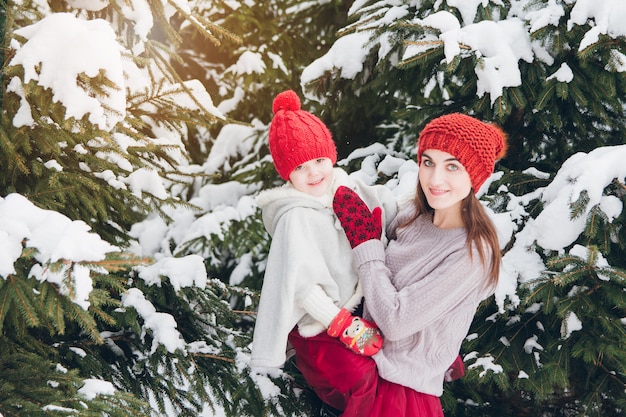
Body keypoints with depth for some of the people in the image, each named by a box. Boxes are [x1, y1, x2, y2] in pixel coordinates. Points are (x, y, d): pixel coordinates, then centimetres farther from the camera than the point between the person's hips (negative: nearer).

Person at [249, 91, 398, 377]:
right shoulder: (295, 218, -19)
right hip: (322, 318, -7)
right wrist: (343, 325, -18)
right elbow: (301, 283, -19)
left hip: (365, 297, 7)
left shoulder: (347, 187, -1)